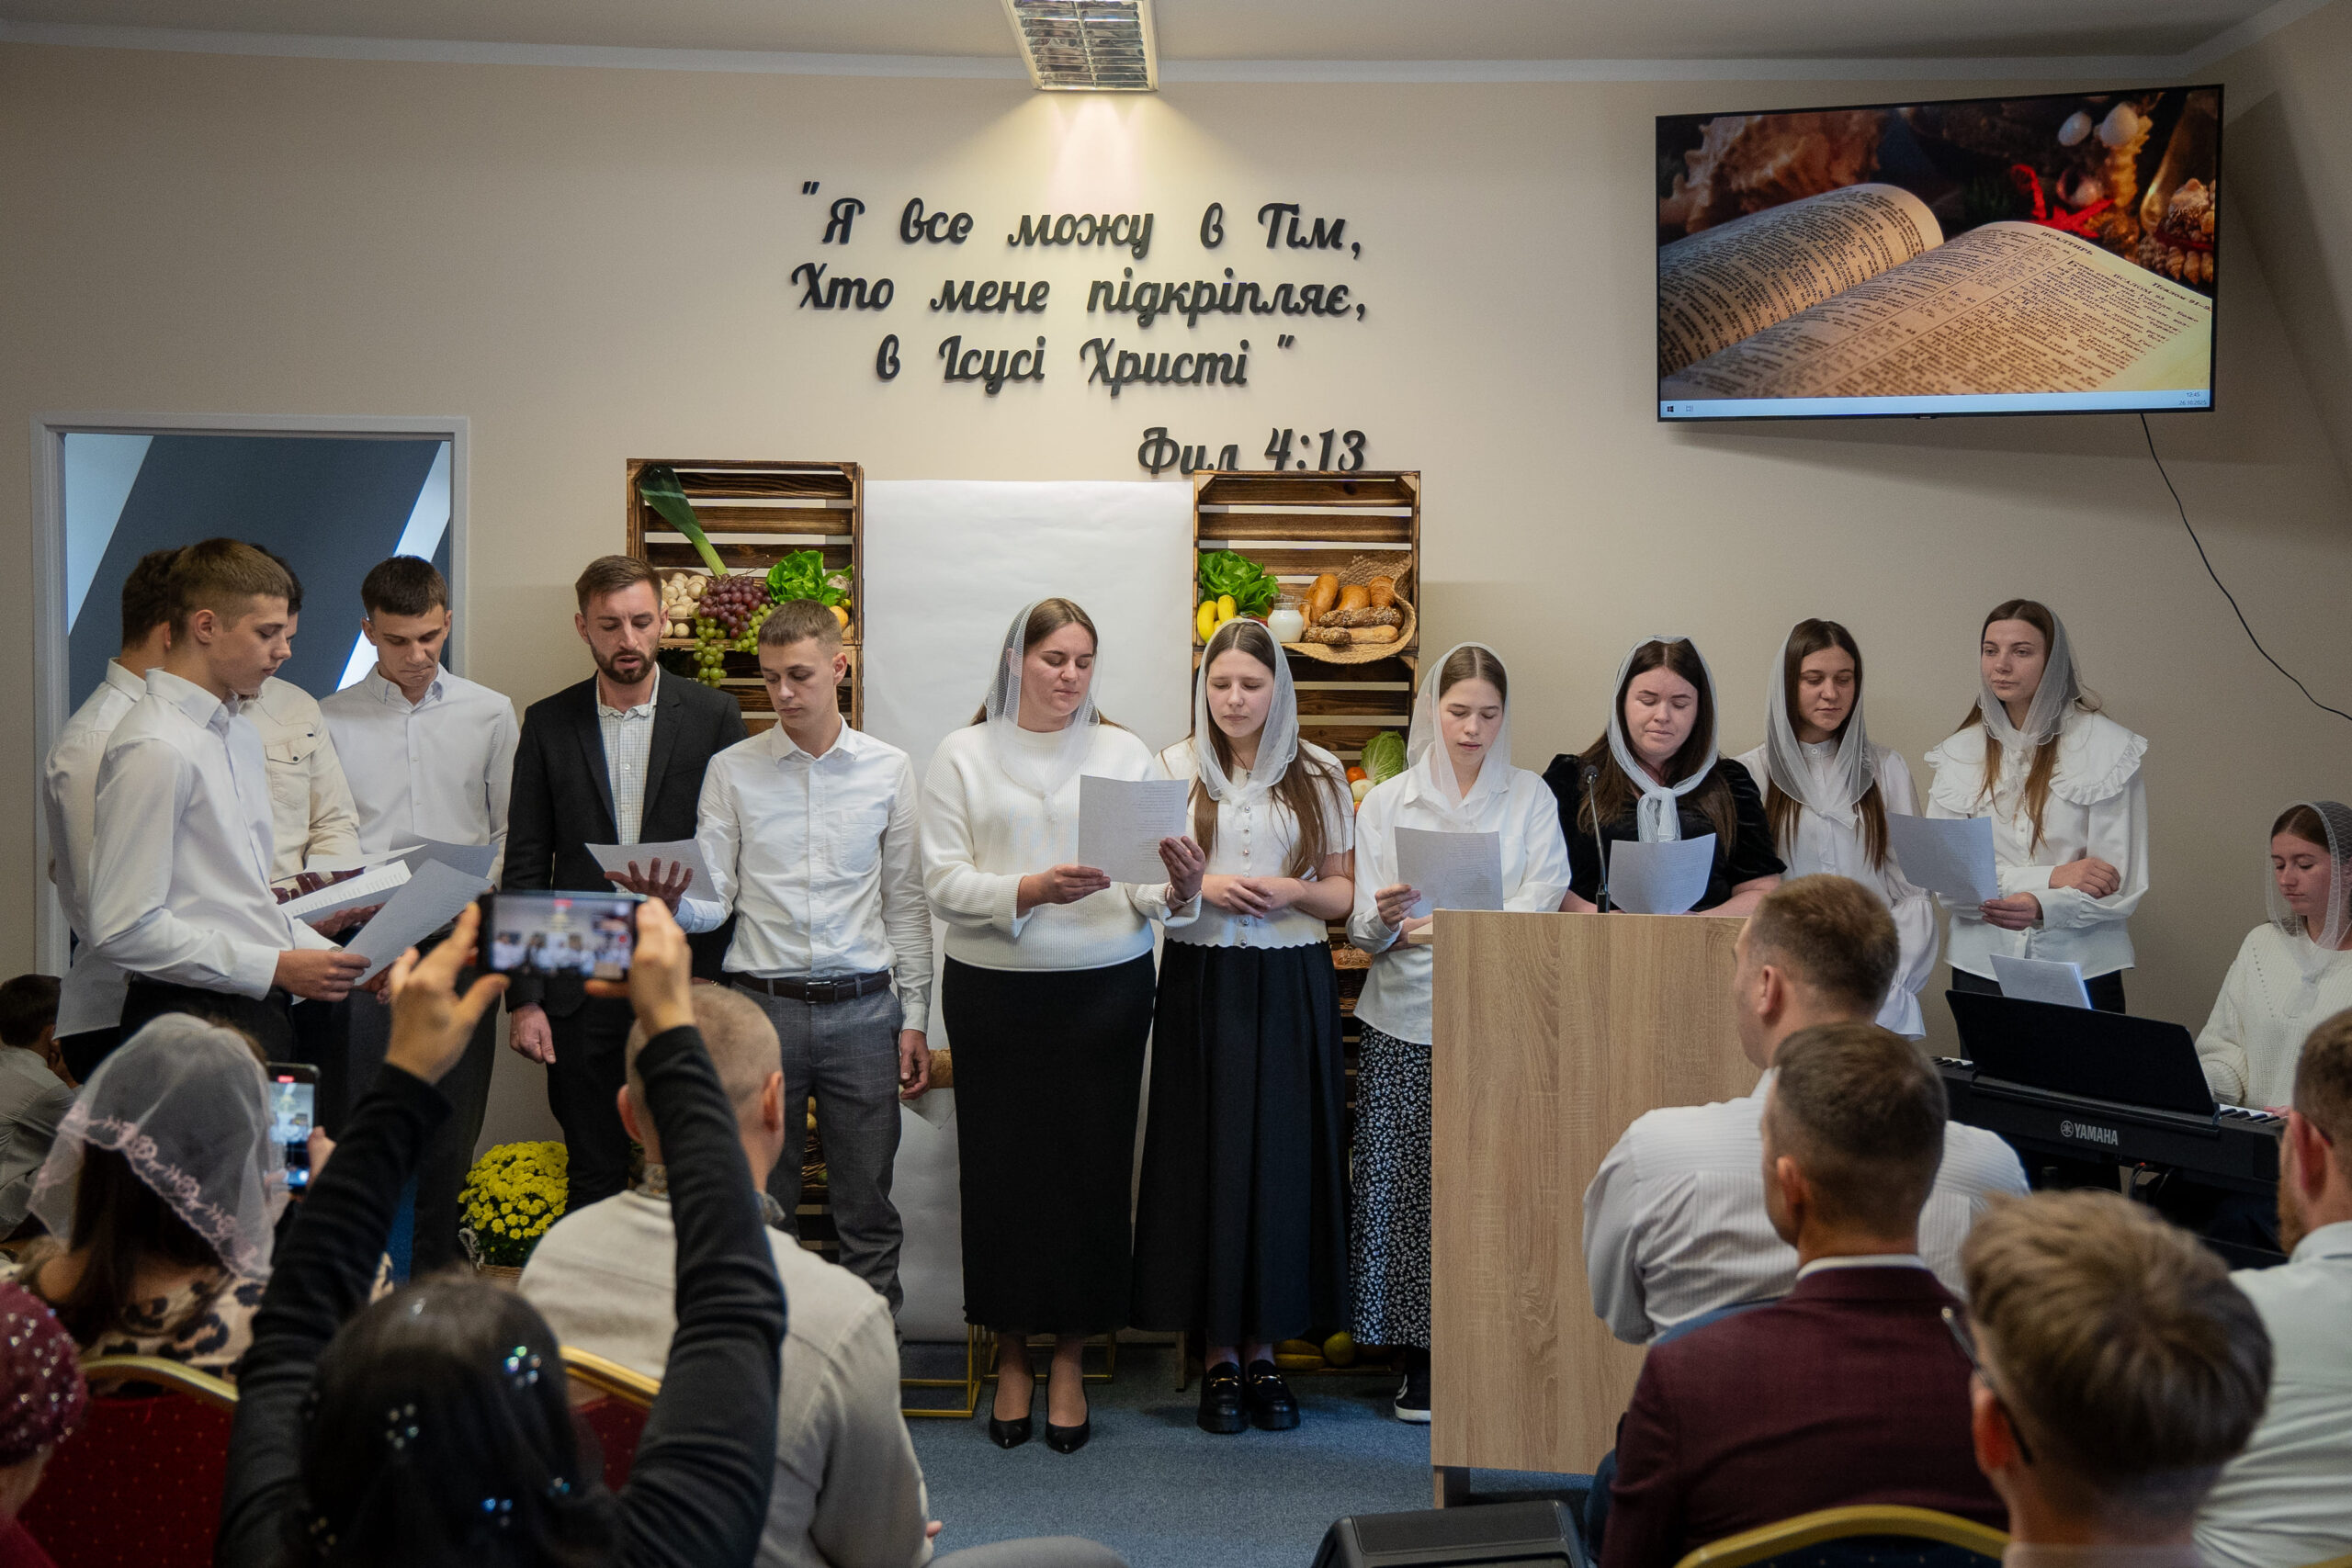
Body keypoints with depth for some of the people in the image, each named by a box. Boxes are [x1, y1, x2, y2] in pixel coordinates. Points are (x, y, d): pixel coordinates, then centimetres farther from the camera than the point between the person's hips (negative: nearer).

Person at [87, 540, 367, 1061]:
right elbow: (125, 929, -19)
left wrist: (326, 953, 7)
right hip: (195, 1016, -8)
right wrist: (277, 967, -16)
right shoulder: (156, 749, -14)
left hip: (260, 1012, 8)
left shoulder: (241, 733, 16)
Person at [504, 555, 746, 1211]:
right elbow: (524, 868, 6)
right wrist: (523, 996, 0)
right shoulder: (548, 724, 6)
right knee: (594, 1179, 7)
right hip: (581, 990, 1)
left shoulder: (714, 716, 2)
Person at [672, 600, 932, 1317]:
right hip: (762, 1006, 0)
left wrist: (915, 1019, 5)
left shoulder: (888, 769, 5)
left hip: (862, 1008, 0)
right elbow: (712, 900, 0)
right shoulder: (731, 770, 4)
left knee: (868, 1208, 7)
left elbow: (906, 903, 7)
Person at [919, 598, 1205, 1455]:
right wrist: (1032, 889, -20)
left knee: (1092, 1167, 3)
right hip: (994, 993, -1)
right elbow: (943, 883, -5)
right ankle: (1012, 1357, 20)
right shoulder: (963, 755, 4)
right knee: (1002, 1167, 3)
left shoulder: (1124, 753, 7)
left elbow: (1152, 882, 0)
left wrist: (1179, 891, -22)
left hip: (1106, 991, 1)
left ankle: (1068, 1361, 18)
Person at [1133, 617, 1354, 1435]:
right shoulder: (1173, 769, 6)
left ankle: (1265, 1348, 14)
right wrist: (1200, 886, -11)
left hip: (1292, 987, 1)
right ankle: (1219, 1355, 9)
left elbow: (1344, 893, 8)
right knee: (1207, 1158, -1)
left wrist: (1292, 891, -12)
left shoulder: (1318, 774, 6)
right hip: (1202, 984, 0)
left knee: (1284, 1159, 1)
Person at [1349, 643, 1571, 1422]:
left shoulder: (1530, 797, 8)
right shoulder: (1387, 802, 9)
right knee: (1410, 1185, -2)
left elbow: (1542, 900, -6)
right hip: (1406, 1024, 0)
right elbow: (1365, 933, 4)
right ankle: (1421, 1358, 10)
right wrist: (1384, 917, -19)